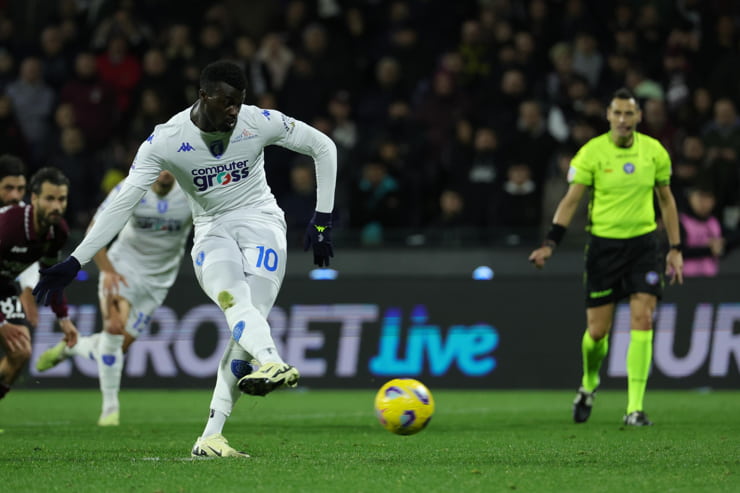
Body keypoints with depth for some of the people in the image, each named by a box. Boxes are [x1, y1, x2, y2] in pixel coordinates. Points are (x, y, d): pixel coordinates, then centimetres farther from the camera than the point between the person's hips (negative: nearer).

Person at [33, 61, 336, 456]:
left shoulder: (259, 122, -8)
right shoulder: (166, 140, -10)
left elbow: (323, 147, 5)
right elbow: (123, 202, -9)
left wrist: (322, 219, 2)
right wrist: (75, 262, -13)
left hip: (261, 222, 1)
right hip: (211, 233, 0)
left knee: (248, 320, -19)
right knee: (233, 299, -34)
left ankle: (210, 437, -19)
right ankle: (273, 364, -63)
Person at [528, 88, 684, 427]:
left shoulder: (654, 151, 1)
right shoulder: (592, 152, -7)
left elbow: (666, 199, 11)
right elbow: (571, 199, -4)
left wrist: (675, 249, 9)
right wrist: (550, 243, -14)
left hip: (643, 243, 1)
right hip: (603, 243, -1)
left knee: (642, 319, -13)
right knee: (597, 331, 0)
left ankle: (635, 408, -11)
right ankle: (589, 383, 33)